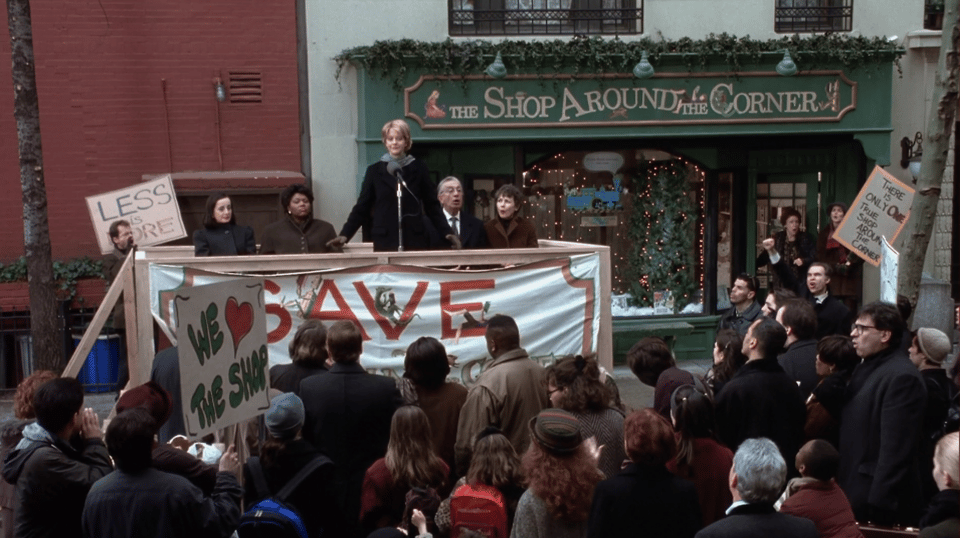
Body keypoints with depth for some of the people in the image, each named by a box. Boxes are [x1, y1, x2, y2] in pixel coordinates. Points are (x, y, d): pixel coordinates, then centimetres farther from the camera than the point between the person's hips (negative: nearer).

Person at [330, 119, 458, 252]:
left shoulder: (418, 168, 7)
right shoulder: (374, 170, 7)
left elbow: (432, 205, 8)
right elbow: (362, 207, 7)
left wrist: (447, 232, -4)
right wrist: (345, 235, -5)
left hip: (414, 240, 0)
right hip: (384, 241, 0)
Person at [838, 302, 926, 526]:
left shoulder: (901, 377, -18)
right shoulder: (866, 367, 14)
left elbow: (896, 449, -22)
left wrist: (878, 504, -23)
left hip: (875, 500, -9)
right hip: (855, 492, 9)